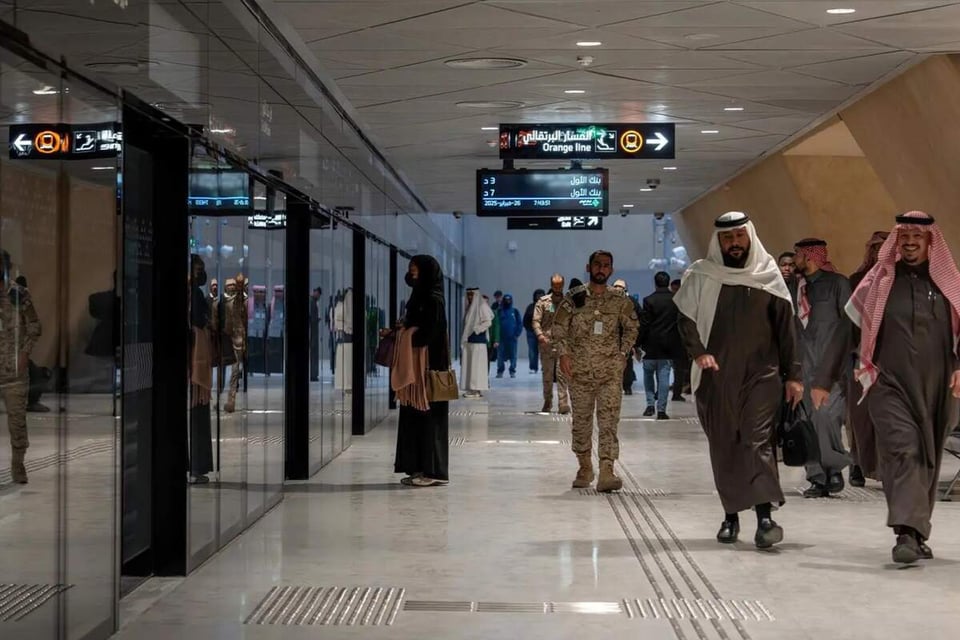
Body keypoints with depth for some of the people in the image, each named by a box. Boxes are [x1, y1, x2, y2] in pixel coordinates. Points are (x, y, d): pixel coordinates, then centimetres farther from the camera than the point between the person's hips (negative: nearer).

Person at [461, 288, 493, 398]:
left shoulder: (482, 306, -6)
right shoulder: (470, 307, 18)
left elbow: (488, 322, -12)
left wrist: (475, 329, -12)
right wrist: (464, 337, 12)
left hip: (478, 340, -8)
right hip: (469, 340, 8)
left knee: (477, 364, -8)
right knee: (469, 364, 6)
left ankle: (478, 390, -8)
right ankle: (471, 389, 9)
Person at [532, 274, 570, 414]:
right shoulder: (543, 302, 7)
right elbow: (536, 320, 0)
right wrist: (539, 335, -16)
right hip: (546, 343, 1)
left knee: (562, 374, -10)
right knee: (547, 375, 9)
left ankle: (564, 405, -12)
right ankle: (547, 403, 20)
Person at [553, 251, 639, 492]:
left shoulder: (620, 301, 4)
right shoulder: (573, 299, 3)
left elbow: (632, 327, 14)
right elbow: (559, 328, 5)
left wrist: (622, 354, 3)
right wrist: (564, 354, -6)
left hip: (610, 370, -1)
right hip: (580, 370, 1)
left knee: (609, 420, -11)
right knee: (581, 420, 9)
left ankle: (606, 472, -16)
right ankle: (584, 467, 23)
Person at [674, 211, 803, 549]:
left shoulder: (768, 276, 4)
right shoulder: (701, 277, 3)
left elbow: (785, 329, 7)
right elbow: (685, 318, 4)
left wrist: (793, 375, 5)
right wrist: (698, 351, -13)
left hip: (761, 375, -1)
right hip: (716, 376, 1)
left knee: (758, 440, -13)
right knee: (723, 447, 6)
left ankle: (765, 515, -18)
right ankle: (731, 515, 15)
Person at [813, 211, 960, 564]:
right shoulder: (879, 281, 5)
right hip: (889, 385, -2)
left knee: (927, 459, 9)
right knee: (902, 451, -17)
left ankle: (918, 534, 20)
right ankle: (907, 534, -23)